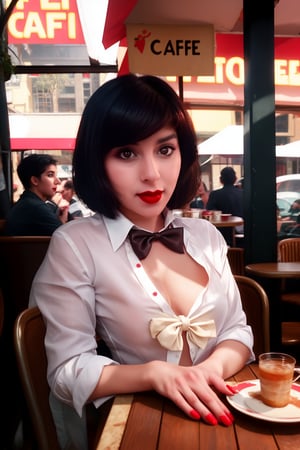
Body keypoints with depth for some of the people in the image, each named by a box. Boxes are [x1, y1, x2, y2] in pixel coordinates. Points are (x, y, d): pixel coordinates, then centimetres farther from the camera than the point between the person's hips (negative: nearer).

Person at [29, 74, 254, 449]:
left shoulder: (206, 236, 1)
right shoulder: (74, 245, -13)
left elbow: (238, 330, 5)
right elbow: (68, 370, -10)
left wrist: (214, 366, -15)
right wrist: (154, 373, -24)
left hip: (216, 416, 6)